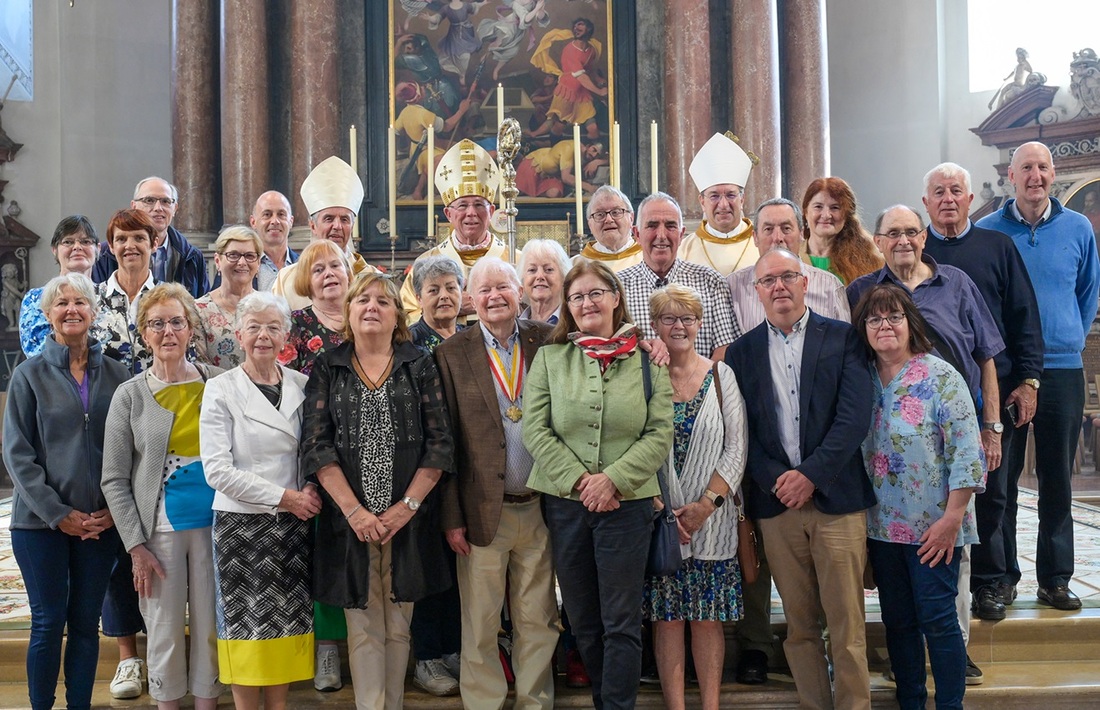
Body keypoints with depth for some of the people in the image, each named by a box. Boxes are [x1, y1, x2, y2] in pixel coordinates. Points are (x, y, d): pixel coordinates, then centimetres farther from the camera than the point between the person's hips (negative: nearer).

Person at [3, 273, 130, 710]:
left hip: (101, 522, 2)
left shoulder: (115, 375, 5)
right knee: (49, 622, 2)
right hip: (41, 522, -2)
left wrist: (116, 507, -5)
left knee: (86, 622, 8)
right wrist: (57, 512, -10)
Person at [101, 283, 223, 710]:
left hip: (213, 522, 1)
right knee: (165, 629, 6)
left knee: (210, 627, 7)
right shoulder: (130, 395, 0)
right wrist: (136, 546, -5)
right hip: (160, 527, -1)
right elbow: (114, 480, 0)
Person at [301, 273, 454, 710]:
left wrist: (408, 505, -9)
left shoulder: (419, 366, 5)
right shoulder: (327, 368, 5)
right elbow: (316, 445, -2)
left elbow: (439, 443, 0)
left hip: (409, 520, 0)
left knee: (398, 626, 9)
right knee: (363, 628, 4)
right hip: (350, 520, 0)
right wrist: (354, 511, -11)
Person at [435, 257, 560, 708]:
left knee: (539, 620, 12)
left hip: (541, 507, 2)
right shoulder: (452, 354, -1)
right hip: (484, 511, -2)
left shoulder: (547, 341, 4)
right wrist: (451, 517, -6)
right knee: (480, 625, 7)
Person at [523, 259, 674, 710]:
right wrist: (579, 479, -12)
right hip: (564, 502, 2)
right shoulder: (549, 359, 5)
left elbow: (660, 435, -3)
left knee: (622, 622, 2)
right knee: (583, 620, 11)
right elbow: (535, 430, -2)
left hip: (627, 502, -2)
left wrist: (613, 479, -14)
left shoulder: (646, 361, 3)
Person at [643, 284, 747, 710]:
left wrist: (707, 503, -9)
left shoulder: (721, 375, 5)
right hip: (658, 516, -1)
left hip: (711, 517, 1)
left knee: (709, 617, 5)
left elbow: (736, 447, 1)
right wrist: (662, 510, -10)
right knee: (667, 617, 3)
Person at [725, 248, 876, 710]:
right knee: (799, 625, 7)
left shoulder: (843, 339, 4)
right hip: (776, 500, 2)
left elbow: (855, 416, -5)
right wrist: (776, 480, -9)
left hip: (835, 497, -2)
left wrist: (811, 474, -12)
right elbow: (743, 429, 5)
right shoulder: (742, 352, 10)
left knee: (846, 624, 0)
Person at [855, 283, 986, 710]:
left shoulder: (940, 377, -8)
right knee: (897, 621, 12)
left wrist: (951, 519, -16)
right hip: (881, 526, 5)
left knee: (937, 620, -1)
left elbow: (966, 452, -12)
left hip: (933, 528, -5)